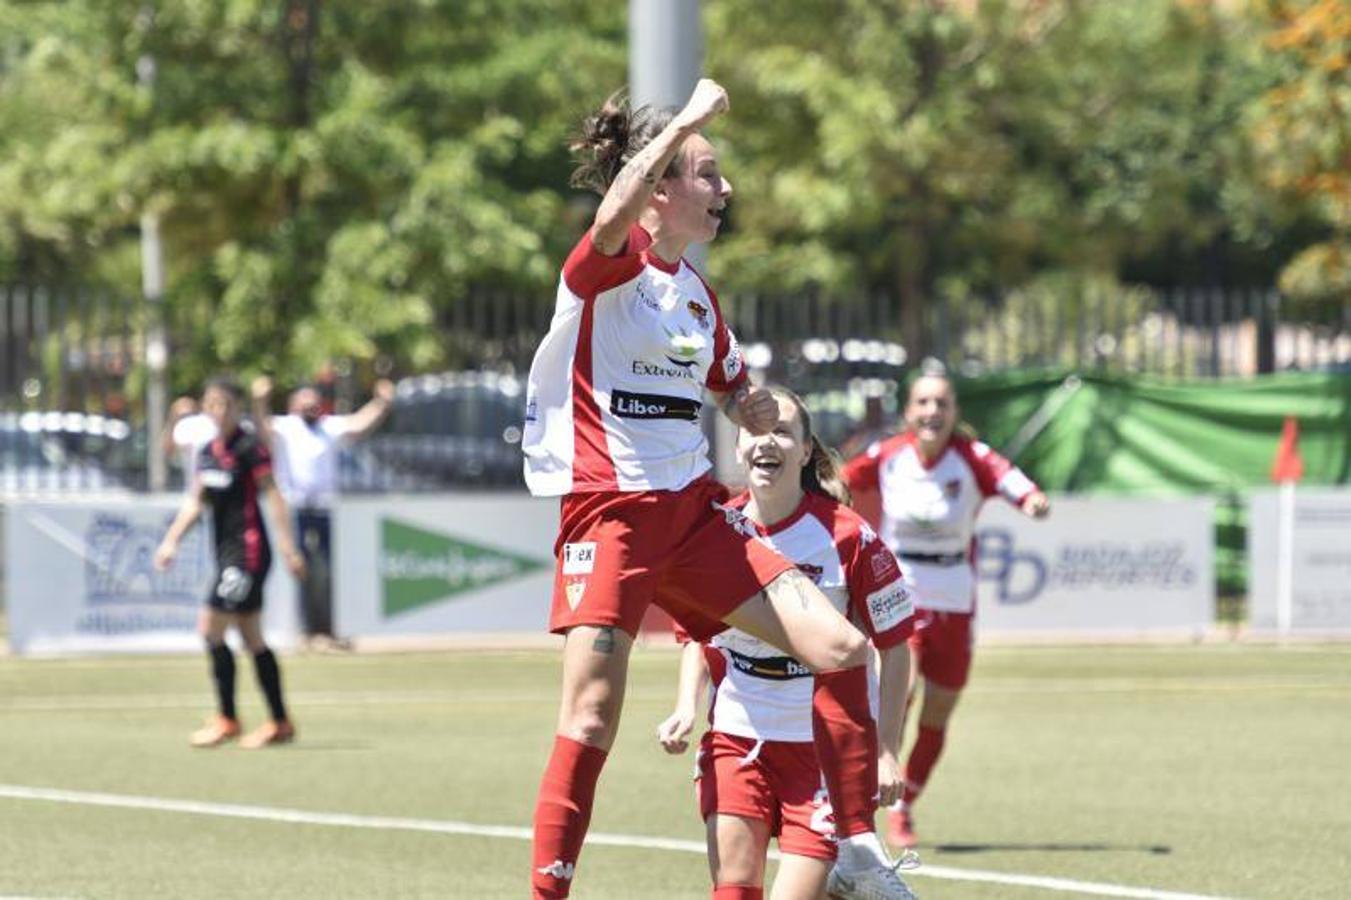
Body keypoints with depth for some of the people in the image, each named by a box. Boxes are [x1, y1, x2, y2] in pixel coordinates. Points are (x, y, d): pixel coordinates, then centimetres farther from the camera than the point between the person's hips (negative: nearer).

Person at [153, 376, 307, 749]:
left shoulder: (249, 448, -10)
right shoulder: (208, 452, 13)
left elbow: (274, 497, -14)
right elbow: (195, 502, 20)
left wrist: (288, 547, -19)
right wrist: (171, 540, 12)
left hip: (248, 550, -8)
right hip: (228, 552, 8)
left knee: (211, 630, -11)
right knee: (252, 640, 10)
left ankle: (226, 720, -3)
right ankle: (280, 723, 15)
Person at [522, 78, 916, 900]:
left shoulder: (697, 292, 14)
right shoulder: (610, 266, -7)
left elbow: (738, 396, 29)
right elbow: (616, 213, -33)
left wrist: (759, 413, 7)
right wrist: (688, 120, -27)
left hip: (693, 509, 7)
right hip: (609, 513, -7)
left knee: (842, 647, -3)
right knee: (593, 718, -12)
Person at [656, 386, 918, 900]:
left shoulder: (846, 536, -11)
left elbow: (894, 645, -4)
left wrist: (887, 751, -8)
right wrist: (686, 709, -1)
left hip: (828, 742, -3)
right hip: (736, 736, 3)